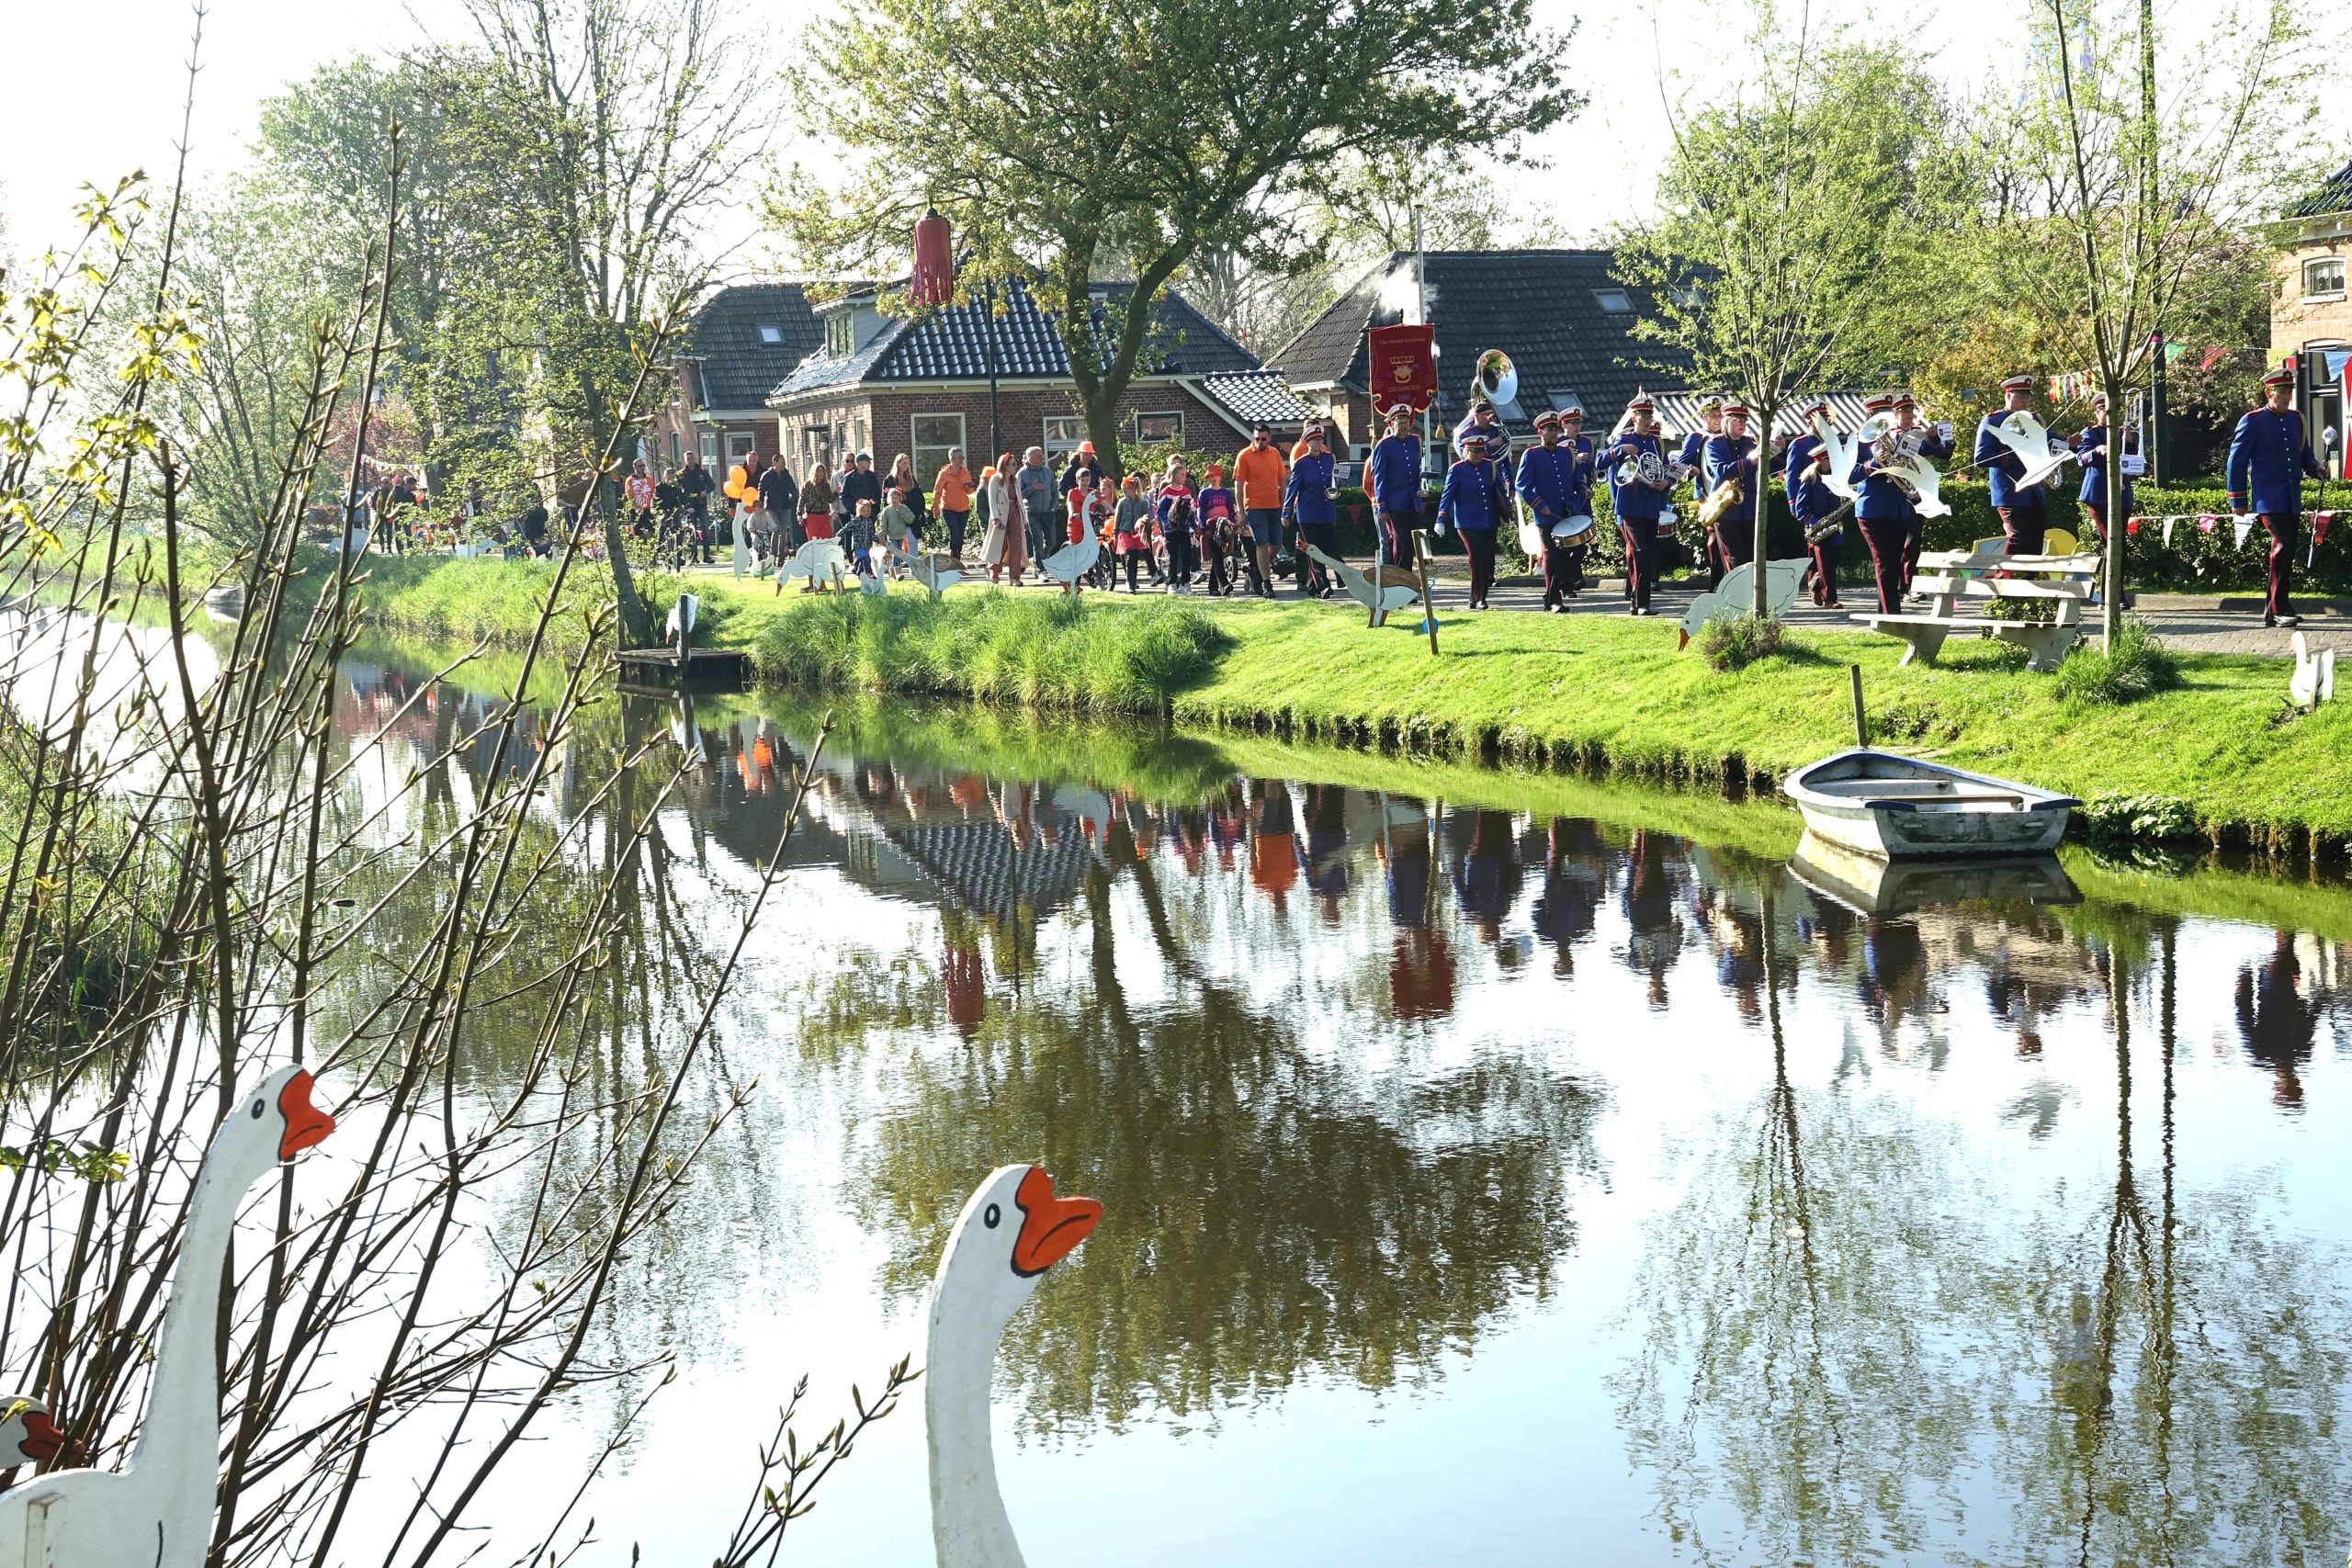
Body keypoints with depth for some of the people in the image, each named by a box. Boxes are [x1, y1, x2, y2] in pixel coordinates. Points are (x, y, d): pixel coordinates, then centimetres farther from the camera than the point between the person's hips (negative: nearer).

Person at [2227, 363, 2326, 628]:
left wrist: (2316, 470, -2)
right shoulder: (2252, 422, -5)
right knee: (2284, 545, -19)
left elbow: (2305, 456, 21)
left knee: (2286, 551, 7)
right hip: (2269, 501, -6)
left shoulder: (2296, 420, 13)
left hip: (2293, 501, 6)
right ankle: (2279, 609, -14)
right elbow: (2236, 462, -3)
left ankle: (2273, 612, 15)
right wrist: (2238, 500, -4)